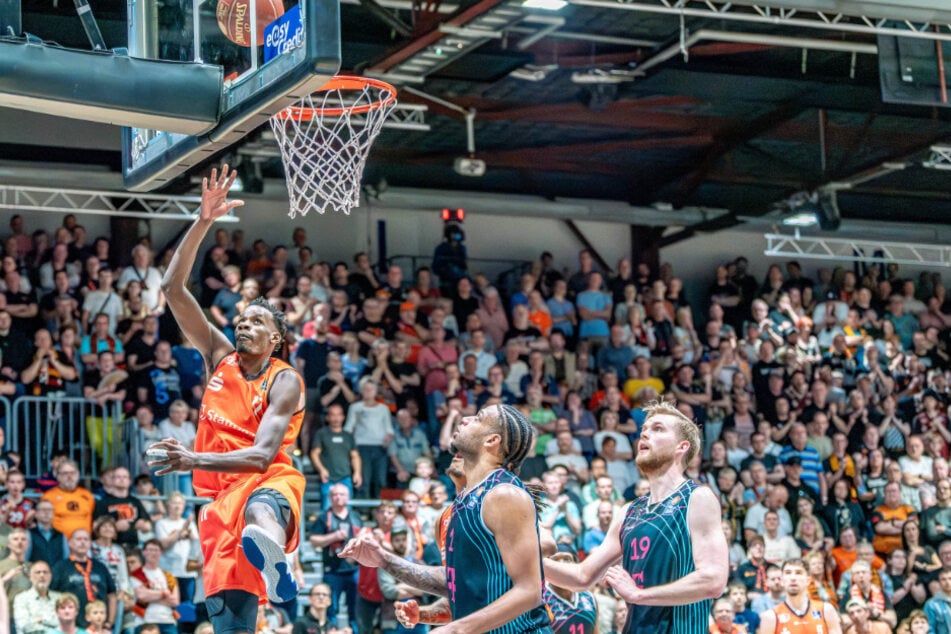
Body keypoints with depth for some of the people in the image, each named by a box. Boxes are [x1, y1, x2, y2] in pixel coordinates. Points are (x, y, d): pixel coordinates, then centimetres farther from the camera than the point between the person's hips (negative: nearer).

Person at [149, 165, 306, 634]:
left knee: (258, 509, -44)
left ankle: (274, 566, -73)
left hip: (270, 481, -5)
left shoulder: (284, 381, -4)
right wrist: (203, 222, -7)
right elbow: (173, 288, 3)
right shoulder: (219, 357, 11)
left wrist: (195, 461, -29)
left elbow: (262, 455, -17)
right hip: (221, 497, 5)